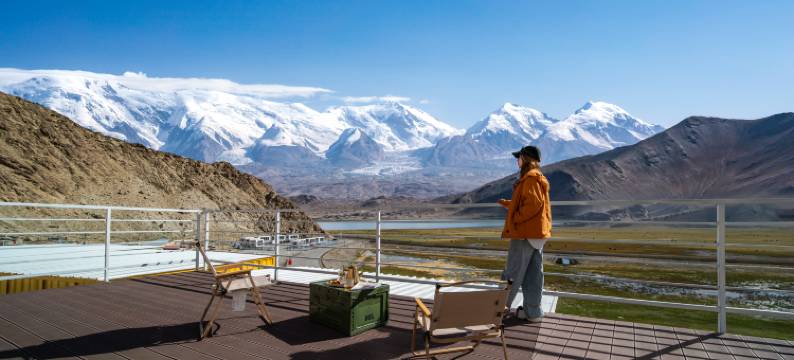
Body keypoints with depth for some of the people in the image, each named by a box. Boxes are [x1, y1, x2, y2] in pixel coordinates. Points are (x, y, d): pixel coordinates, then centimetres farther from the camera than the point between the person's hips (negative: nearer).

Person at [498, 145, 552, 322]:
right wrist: (507, 203, 16)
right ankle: (533, 312, 17)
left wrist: (515, 220, -16)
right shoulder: (537, 177, 18)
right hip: (537, 233, 10)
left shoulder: (530, 178, -13)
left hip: (526, 233, -10)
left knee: (512, 273, -2)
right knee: (533, 274, 11)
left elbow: (533, 204, -23)